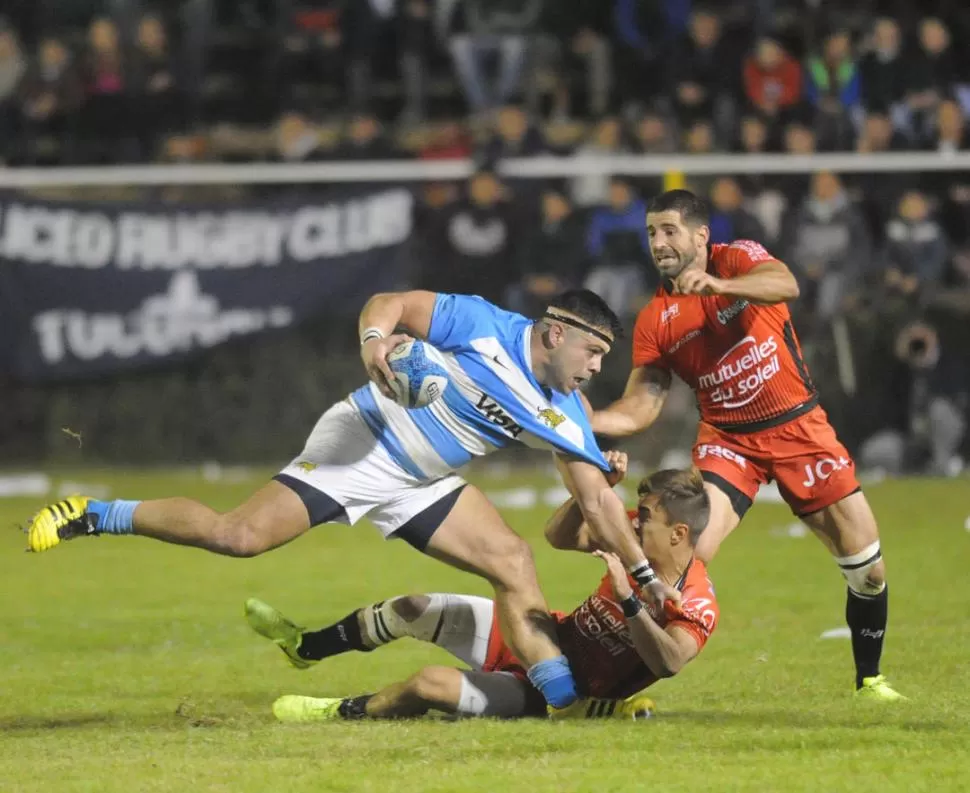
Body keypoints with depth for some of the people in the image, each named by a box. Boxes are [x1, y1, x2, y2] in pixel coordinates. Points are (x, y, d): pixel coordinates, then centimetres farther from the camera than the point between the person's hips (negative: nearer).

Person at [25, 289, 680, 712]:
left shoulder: (564, 415, 0)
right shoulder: (485, 326, -17)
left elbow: (598, 500, 4)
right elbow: (390, 303, -13)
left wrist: (646, 574, 1)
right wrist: (375, 339, -35)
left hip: (420, 482, 7)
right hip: (364, 443, -7)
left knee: (513, 561, -6)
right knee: (240, 535, -18)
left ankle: (567, 698, -2)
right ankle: (95, 517, -3)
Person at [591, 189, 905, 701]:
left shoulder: (739, 259, -8)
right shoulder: (654, 320, -2)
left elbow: (786, 286, -31)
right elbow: (639, 408, -4)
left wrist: (718, 285, -48)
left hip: (799, 427, 0)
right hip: (727, 440, 0)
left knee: (867, 565, 1)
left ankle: (869, 678, 21)